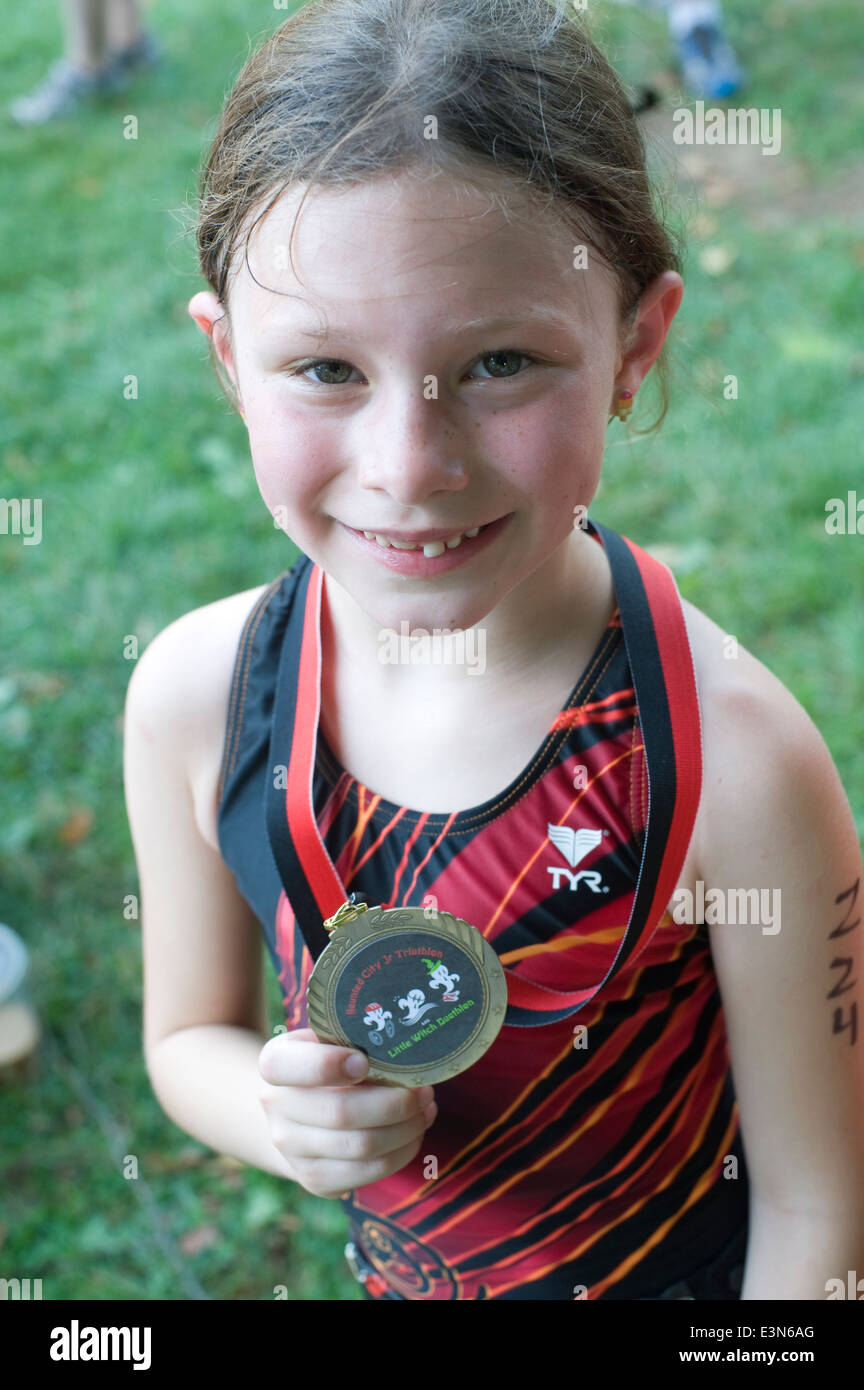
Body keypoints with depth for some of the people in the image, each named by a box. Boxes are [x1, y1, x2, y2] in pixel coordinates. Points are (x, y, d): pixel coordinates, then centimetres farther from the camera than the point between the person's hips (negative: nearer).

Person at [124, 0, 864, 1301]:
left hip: (689, 1279, -2)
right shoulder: (194, 694, -20)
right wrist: (276, 1117, -23)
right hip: (392, 1264, 3)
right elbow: (188, 1036, -5)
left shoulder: (736, 763, -30)